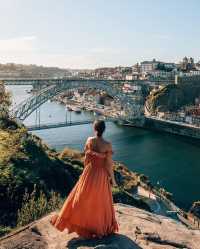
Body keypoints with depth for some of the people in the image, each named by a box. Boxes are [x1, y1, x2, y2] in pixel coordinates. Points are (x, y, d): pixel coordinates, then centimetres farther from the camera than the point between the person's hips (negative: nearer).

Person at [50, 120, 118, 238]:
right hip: (102, 175, -1)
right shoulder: (107, 145, -19)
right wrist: (113, 179, -1)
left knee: (82, 199, 17)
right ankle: (101, 228, 32)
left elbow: (86, 158, 1)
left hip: (89, 173, 2)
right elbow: (109, 164, -14)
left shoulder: (89, 140, -10)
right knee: (101, 201, 16)